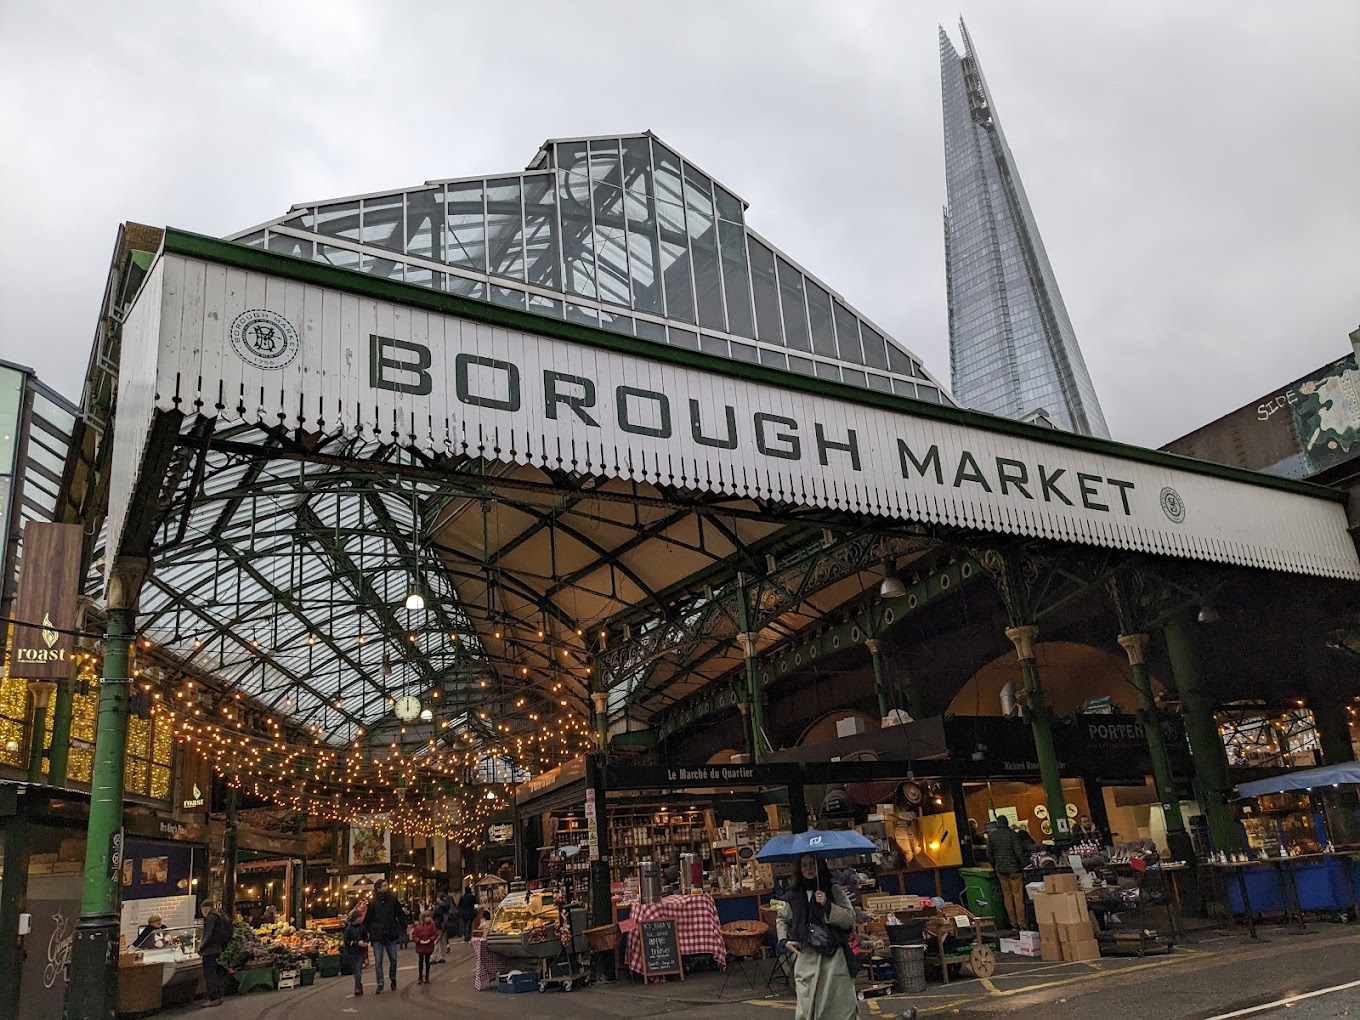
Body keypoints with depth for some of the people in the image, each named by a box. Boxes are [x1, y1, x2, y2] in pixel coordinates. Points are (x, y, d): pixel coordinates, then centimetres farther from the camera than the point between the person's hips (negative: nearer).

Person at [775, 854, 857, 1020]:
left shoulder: (834, 891, 3)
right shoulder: (794, 894, 10)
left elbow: (850, 918, -3)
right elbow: (781, 919, 25)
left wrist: (827, 905, -13)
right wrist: (784, 940, 10)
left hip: (833, 956, -2)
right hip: (805, 958, 2)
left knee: (840, 1004, -3)